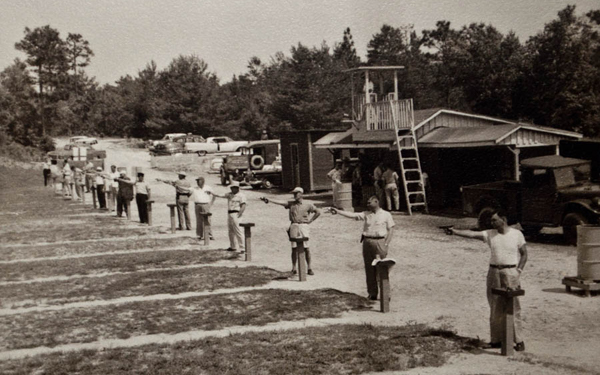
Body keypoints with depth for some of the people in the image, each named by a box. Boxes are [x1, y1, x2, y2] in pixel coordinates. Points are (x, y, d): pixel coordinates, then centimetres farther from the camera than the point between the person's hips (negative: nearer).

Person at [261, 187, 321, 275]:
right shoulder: (291, 204, 11)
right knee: (294, 248, 1)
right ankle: (294, 268, 6)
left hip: (303, 226, -2)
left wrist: (310, 220, 5)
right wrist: (268, 200, -8)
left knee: (306, 248, -3)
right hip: (294, 227, 2)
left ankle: (309, 268, 5)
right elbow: (280, 202, 2)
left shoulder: (308, 205, 6)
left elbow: (318, 212, 13)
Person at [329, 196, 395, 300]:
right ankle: (372, 293, 12)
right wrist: (338, 211, -5)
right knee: (369, 269, 5)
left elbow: (391, 230, 1)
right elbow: (352, 215, 4)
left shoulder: (386, 215, 3)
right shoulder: (366, 214, 11)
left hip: (380, 242, -4)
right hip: (367, 242, 4)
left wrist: (386, 244, -8)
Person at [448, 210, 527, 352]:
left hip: (510, 272, -4)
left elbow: (524, 254, 3)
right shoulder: (490, 234, 6)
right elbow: (472, 234, -5)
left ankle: (518, 341, 1)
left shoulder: (517, 234, 0)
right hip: (494, 272, 4)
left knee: (513, 307, -5)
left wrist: (518, 271, -8)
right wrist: (455, 231, -18)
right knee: (495, 308, 6)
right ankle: (496, 340, 13)